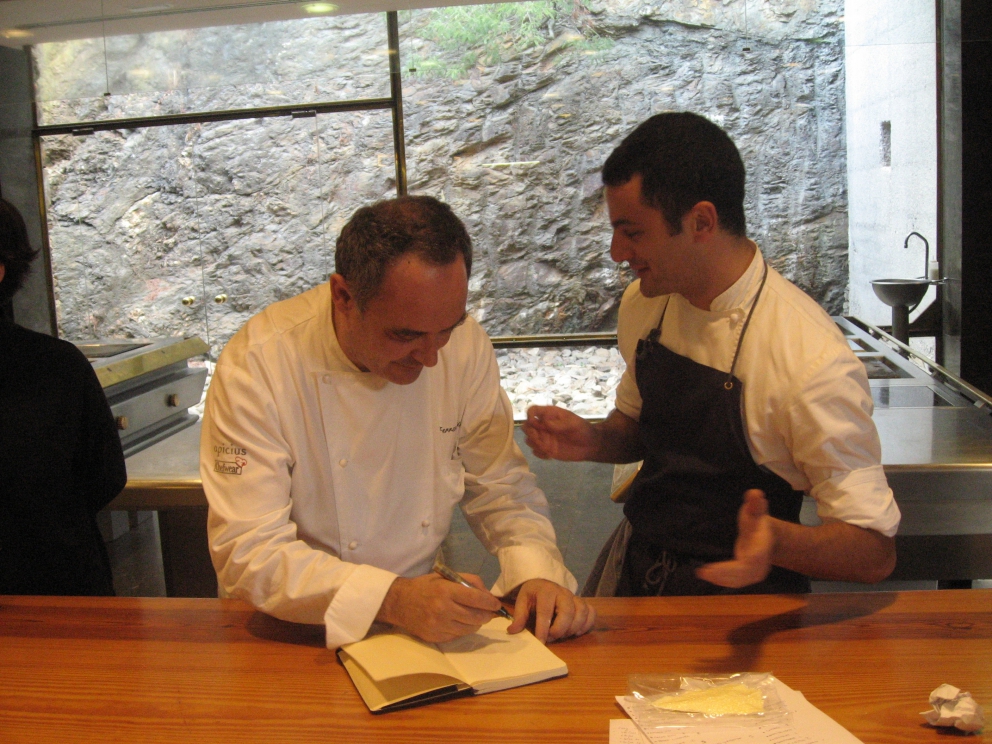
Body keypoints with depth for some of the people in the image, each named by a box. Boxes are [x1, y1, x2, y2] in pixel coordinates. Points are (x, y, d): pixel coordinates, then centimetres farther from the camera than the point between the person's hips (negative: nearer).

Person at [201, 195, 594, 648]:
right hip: (301, 634, -2)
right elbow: (248, 551, -22)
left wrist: (536, 573, -18)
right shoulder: (255, 368, -20)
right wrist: (390, 600, -33)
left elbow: (502, 488, 1)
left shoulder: (464, 345, -8)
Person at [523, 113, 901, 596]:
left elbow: (875, 552, -17)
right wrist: (592, 441, -5)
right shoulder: (643, 304, -2)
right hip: (632, 572, 4)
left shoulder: (814, 363, -23)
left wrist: (776, 542, -34)